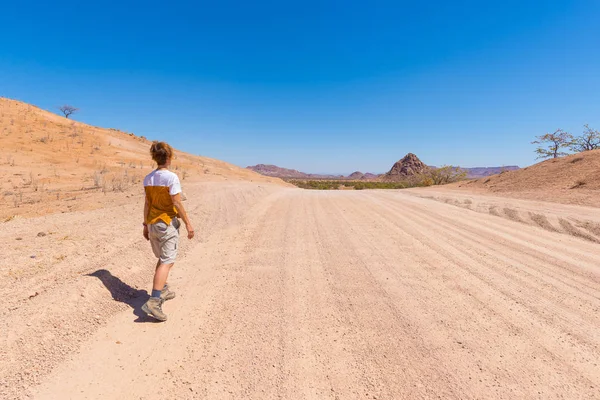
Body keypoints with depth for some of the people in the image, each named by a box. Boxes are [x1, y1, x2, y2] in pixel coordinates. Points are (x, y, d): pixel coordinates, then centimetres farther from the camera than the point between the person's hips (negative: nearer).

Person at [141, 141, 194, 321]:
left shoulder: (148, 178, 5)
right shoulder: (171, 177, -15)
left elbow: (147, 204, 9)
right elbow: (177, 203, -17)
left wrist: (146, 225, 17)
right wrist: (188, 224, -11)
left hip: (152, 223, 8)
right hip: (168, 223, -7)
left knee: (163, 258, 23)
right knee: (167, 261, -6)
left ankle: (163, 290, 35)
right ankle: (154, 301, -14)